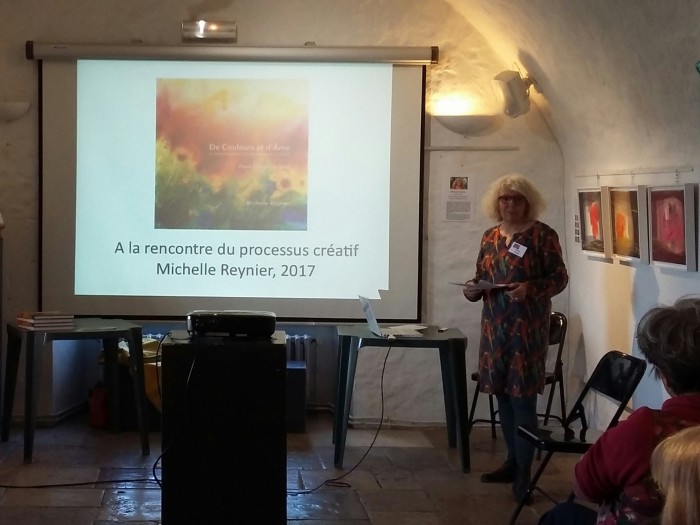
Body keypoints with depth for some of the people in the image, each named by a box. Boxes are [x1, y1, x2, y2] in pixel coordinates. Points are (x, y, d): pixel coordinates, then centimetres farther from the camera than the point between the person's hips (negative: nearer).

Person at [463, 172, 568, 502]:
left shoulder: (542, 235, -6)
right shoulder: (490, 237, 11)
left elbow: (559, 277, -7)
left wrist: (530, 289, -23)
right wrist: (472, 289, -4)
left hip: (528, 327, -6)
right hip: (495, 326, 6)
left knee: (522, 397, -6)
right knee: (502, 394, 10)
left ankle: (524, 470, 0)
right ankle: (513, 461, 22)